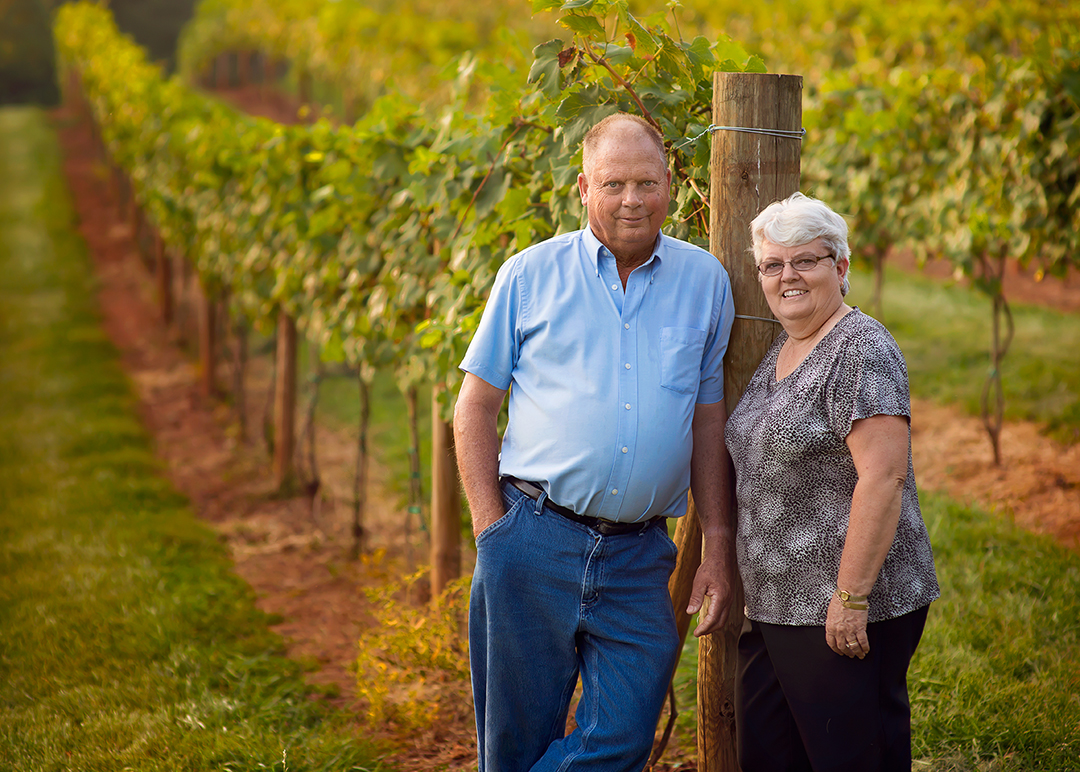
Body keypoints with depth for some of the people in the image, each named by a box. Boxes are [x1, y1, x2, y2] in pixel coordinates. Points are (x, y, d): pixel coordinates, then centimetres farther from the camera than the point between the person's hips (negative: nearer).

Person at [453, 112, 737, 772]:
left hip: (639, 559, 2)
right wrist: (493, 531, -3)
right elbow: (476, 408, 5)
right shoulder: (531, 275, 3)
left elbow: (709, 422, 12)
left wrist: (720, 549, 8)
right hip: (533, 542, -1)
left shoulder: (705, 282, 9)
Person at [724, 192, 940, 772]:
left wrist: (851, 596, -23)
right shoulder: (781, 350, 15)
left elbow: (883, 478, -22)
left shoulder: (861, 351, -14)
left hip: (842, 613, -9)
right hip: (776, 605, 9)